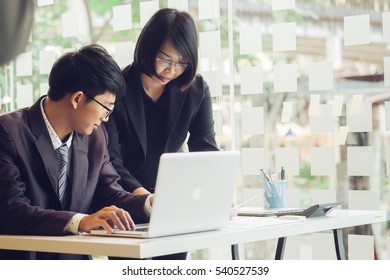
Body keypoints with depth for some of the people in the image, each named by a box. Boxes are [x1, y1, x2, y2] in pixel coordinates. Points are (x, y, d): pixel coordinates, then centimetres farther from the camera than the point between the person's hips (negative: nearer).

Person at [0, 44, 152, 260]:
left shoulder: (95, 137, 8)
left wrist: (151, 203, -5)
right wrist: (80, 221, -33)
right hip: (19, 261, -6)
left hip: (73, 260, 6)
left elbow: (107, 195, 14)